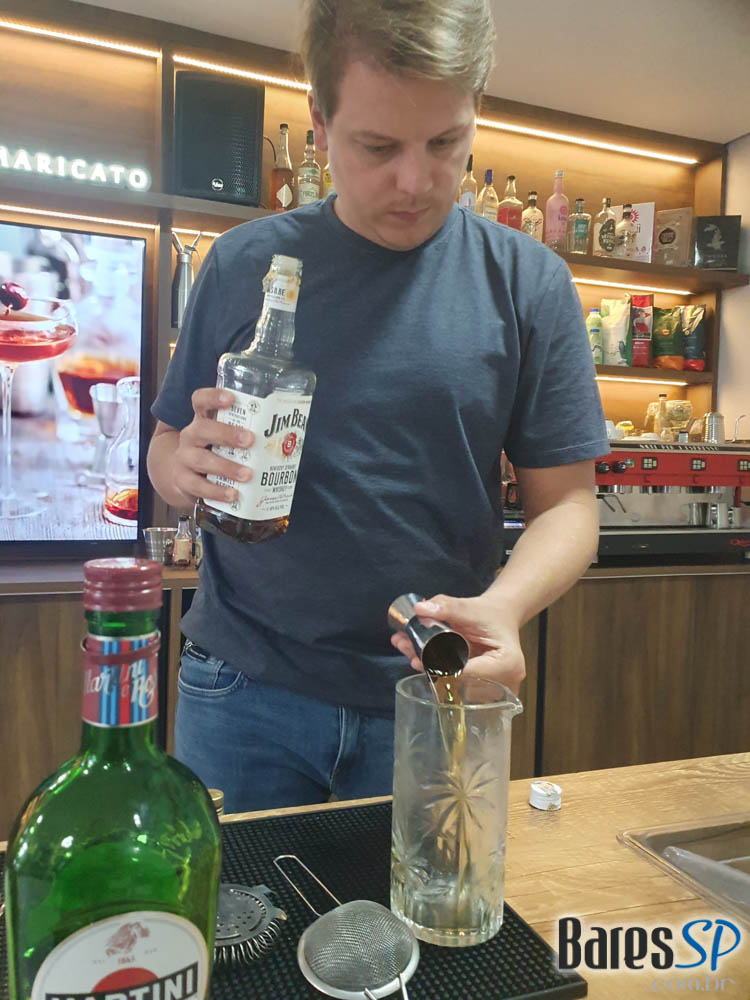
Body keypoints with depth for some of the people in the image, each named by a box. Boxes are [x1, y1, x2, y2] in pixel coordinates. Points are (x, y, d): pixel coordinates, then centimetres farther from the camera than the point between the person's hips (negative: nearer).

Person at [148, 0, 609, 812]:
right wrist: (188, 467, -16)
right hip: (245, 685, 1)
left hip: (433, 693, 0)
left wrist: (505, 605, -23)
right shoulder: (244, 264, 0)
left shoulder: (526, 283, -3)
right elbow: (168, 453, 8)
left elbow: (565, 501, -3)